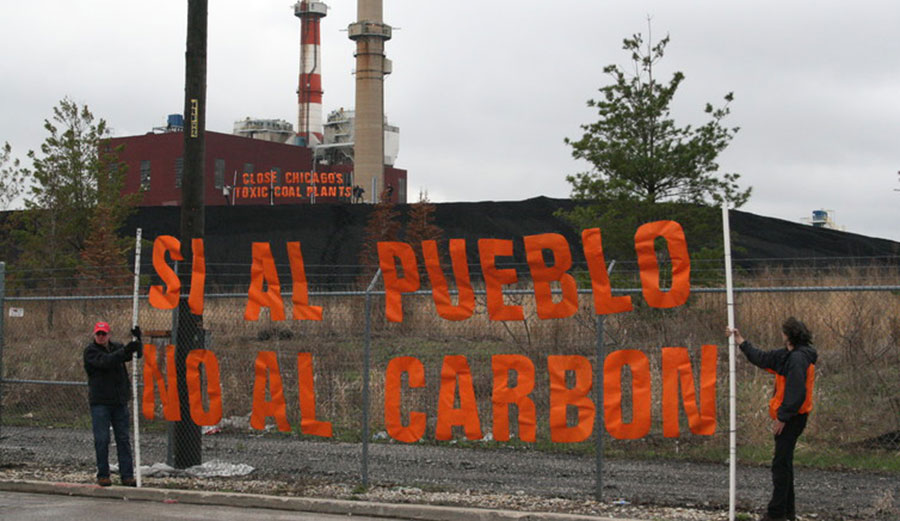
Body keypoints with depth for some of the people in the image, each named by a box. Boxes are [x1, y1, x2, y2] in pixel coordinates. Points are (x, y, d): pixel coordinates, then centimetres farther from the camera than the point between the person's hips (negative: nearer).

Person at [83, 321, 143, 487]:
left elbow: (136, 354, 11)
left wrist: (137, 340, -8)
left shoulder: (116, 347, 12)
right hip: (100, 402, -5)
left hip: (120, 401, 5)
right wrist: (125, 350, -32)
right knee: (102, 440, -3)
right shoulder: (90, 351, -4)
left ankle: (127, 475, 6)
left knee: (123, 439, 4)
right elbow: (105, 362, -21)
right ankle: (103, 475, 6)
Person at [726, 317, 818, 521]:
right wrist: (740, 342, 27)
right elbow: (761, 358, 25)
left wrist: (782, 418, -22)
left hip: (791, 419, -10)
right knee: (784, 462, 16)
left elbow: (796, 393, -24)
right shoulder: (788, 355, 13)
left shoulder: (798, 358, -18)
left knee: (781, 464, -6)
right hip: (789, 418, 10)